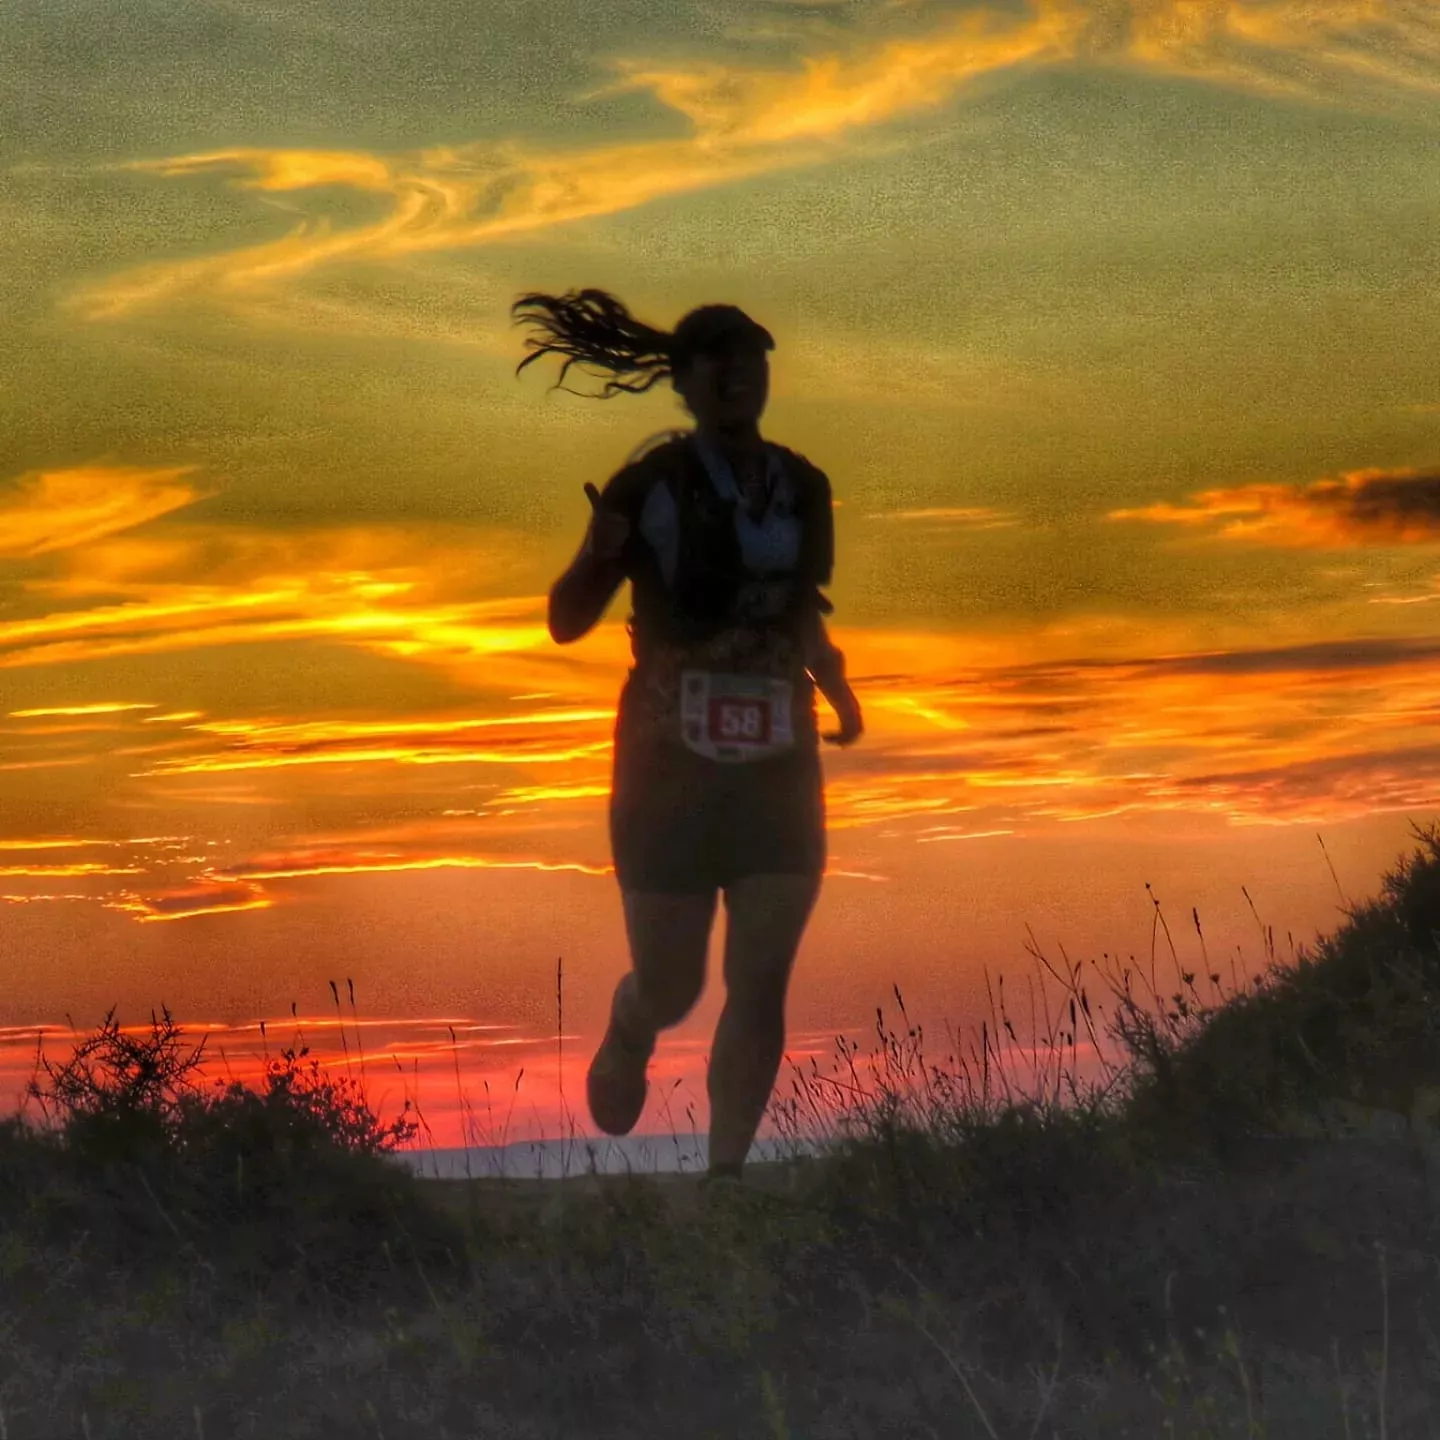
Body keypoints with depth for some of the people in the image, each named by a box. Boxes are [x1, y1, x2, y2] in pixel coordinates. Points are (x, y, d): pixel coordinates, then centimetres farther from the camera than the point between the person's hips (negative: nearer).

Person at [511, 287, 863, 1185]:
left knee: (761, 987, -5)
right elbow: (567, 622, -7)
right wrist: (600, 556, -27)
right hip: (671, 766, -3)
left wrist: (834, 682, 1)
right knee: (672, 987, 5)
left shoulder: (803, 489, 6)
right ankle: (629, 1033, 40)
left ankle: (726, 1171, 2)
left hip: (778, 768, 3)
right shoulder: (649, 488, -7)